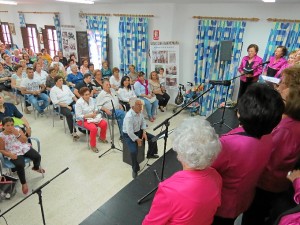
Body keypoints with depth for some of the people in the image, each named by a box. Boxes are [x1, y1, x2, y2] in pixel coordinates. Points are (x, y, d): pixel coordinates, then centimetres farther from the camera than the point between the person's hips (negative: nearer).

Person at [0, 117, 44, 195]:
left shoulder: (18, 130, 4)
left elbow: (24, 140, -1)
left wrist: (17, 134, -15)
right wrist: (10, 155, -17)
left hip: (24, 148, 4)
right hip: (14, 153, -3)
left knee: (37, 156, -15)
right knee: (20, 165, -30)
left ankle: (36, 168, 23)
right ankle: (23, 183, -6)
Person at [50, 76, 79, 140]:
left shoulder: (65, 86, 16)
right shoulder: (53, 90, -1)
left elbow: (72, 95, 15)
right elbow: (56, 102, -11)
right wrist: (67, 106, -18)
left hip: (72, 103, 5)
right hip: (62, 106, -5)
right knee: (69, 114, -35)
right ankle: (72, 132, -31)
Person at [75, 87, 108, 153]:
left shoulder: (91, 99, 0)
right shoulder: (79, 103, -19)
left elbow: (95, 108, 13)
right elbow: (78, 116, -19)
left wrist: (95, 112, -11)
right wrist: (89, 115, -25)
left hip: (93, 117, 6)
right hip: (83, 120, -6)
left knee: (104, 123, -13)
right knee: (94, 128, -32)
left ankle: (102, 138, 15)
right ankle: (93, 145, -11)